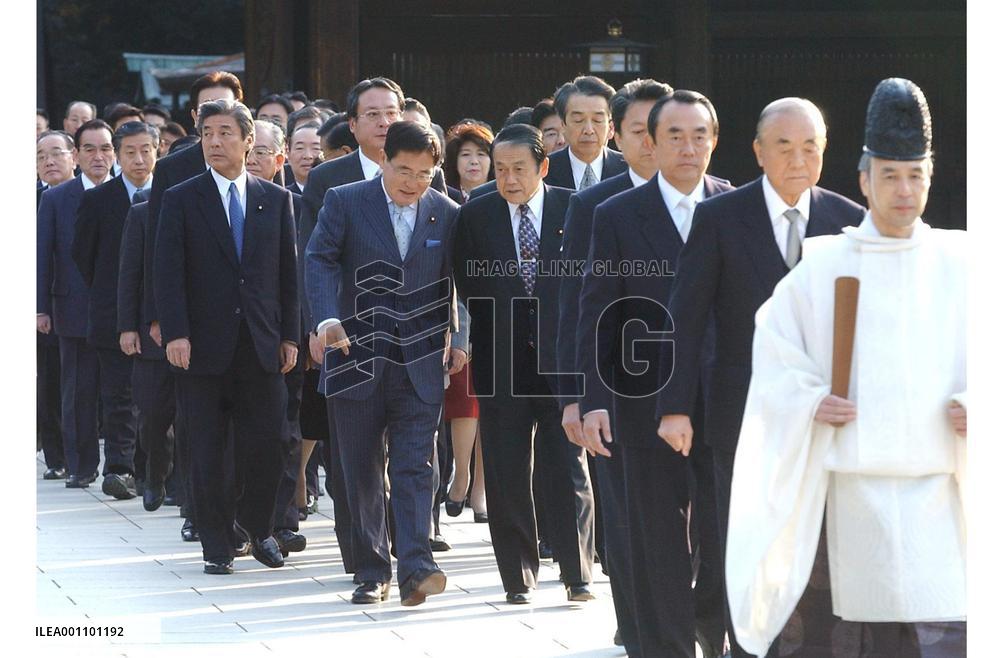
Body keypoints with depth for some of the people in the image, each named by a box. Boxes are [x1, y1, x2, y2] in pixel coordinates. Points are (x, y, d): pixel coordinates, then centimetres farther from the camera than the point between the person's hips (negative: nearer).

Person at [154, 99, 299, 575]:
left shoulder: (276, 200, 10)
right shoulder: (181, 200, 2)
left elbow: (289, 273, 11)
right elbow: (168, 272, -3)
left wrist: (289, 335, 4)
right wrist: (175, 333, -12)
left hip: (261, 345, 2)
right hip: (202, 347, -1)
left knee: (268, 446, -2)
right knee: (207, 452, 2)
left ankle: (258, 528, 20)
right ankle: (217, 545, 12)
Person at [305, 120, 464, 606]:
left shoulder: (446, 214, 4)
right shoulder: (345, 202, -2)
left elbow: (460, 283, 10)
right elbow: (320, 260, -10)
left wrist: (459, 338, -3)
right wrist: (327, 319, -26)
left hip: (420, 362, 0)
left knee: (415, 465, -9)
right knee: (362, 471, 6)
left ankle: (415, 568, -15)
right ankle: (372, 572, 15)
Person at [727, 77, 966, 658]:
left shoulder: (958, 263, 3)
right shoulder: (823, 264, 3)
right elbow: (776, 346, 9)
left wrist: (975, 404, -10)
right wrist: (809, 399, -6)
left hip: (937, 483, 0)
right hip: (854, 485, 0)